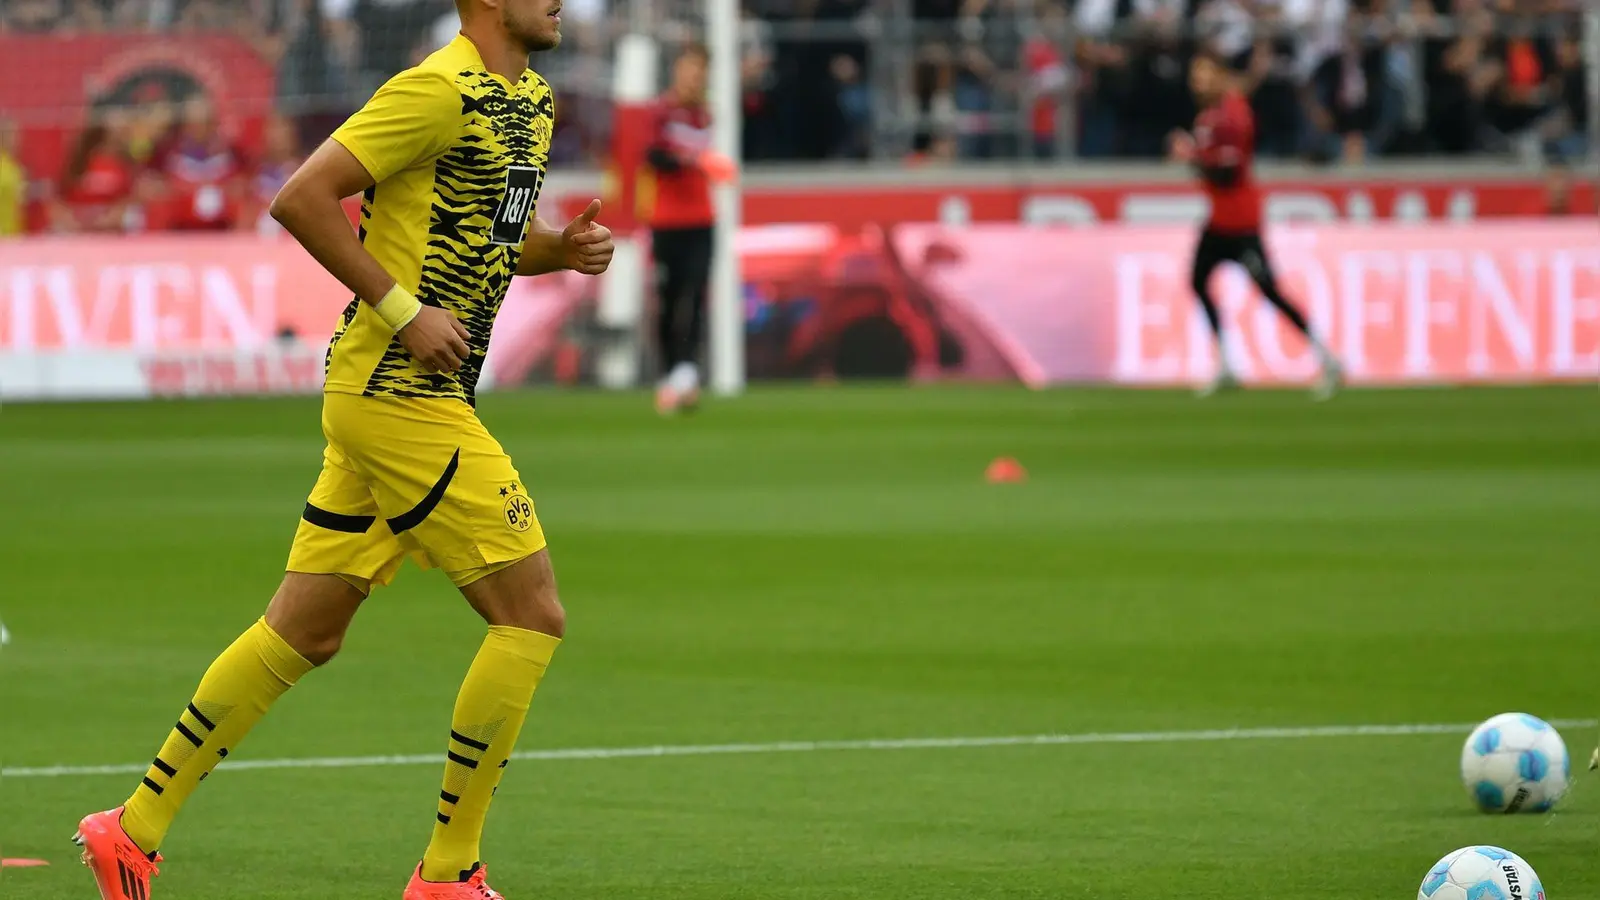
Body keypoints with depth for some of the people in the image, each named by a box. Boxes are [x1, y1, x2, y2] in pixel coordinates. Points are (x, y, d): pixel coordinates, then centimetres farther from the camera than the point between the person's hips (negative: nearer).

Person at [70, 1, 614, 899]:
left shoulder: (530, 101, 14)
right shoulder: (439, 91, -15)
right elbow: (301, 198, -19)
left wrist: (565, 247, 5)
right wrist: (402, 308, -19)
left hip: (382, 399, 10)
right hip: (399, 396, -10)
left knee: (304, 632, 12)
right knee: (532, 618, -7)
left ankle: (137, 826, 17)